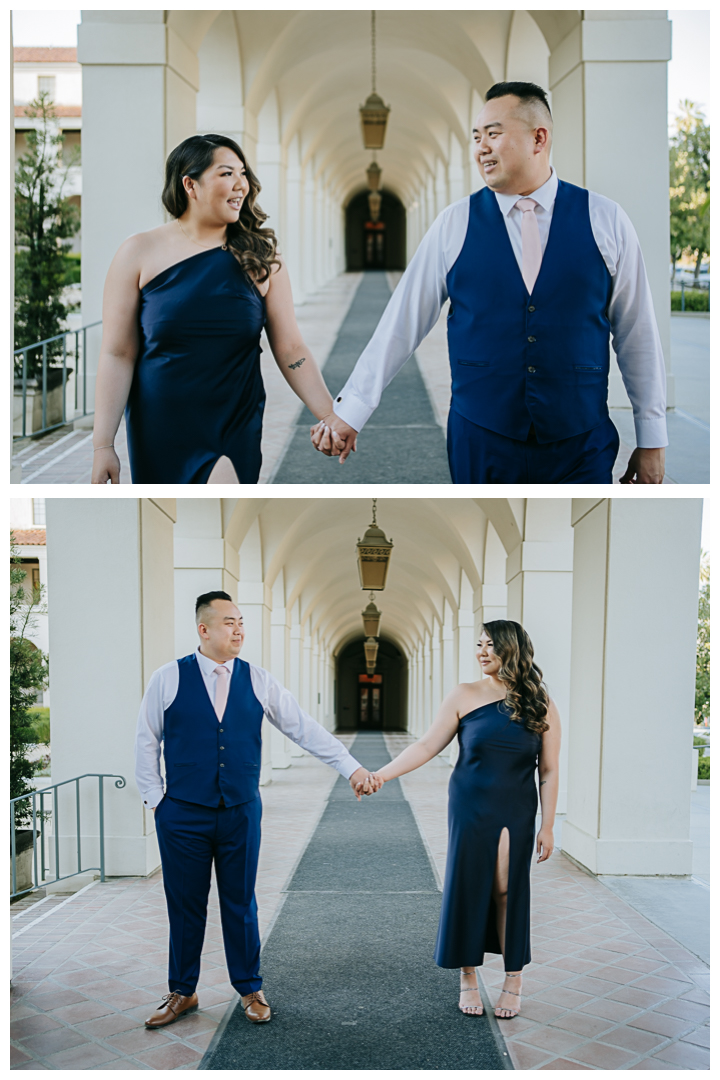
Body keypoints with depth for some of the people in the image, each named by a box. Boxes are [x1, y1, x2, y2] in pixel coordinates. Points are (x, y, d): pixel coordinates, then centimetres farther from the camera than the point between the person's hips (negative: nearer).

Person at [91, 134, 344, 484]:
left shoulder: (259, 257, 1)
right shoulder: (140, 254, -3)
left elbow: (290, 349, 2)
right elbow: (117, 354, -5)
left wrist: (332, 417, -5)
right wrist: (103, 445, -9)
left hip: (238, 429, 1)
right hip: (162, 434, -1)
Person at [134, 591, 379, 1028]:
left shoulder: (258, 681, 1)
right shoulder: (168, 679, -3)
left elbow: (304, 727, -1)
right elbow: (147, 741, 4)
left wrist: (351, 767, -6)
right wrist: (155, 798, 0)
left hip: (241, 813, 1)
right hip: (183, 814, -1)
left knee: (241, 903, 10)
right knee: (185, 906, 8)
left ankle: (251, 990, 26)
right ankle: (182, 993, 25)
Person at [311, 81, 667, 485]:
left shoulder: (605, 220, 0)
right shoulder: (455, 224, 1)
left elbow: (637, 333, 3)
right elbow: (403, 323, 2)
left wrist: (652, 439, 4)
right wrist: (350, 410, -1)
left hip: (581, 450, 0)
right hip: (479, 446, 0)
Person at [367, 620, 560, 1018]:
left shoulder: (540, 706, -2)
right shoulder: (465, 696, -2)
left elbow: (548, 772, 1)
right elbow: (427, 746, -2)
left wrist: (548, 826, -2)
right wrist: (382, 773, -11)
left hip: (516, 812, -1)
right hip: (470, 807, 1)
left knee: (508, 889, 0)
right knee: (466, 885, 2)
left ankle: (513, 979, 16)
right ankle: (468, 978, 17)